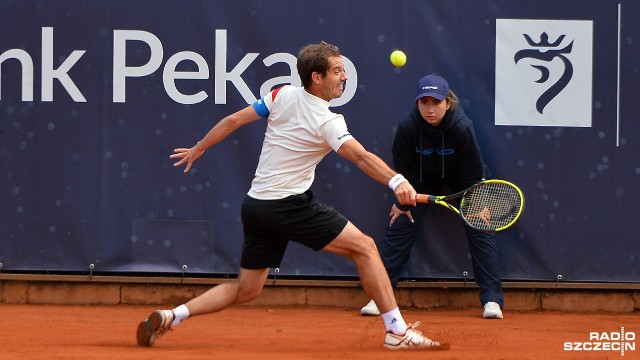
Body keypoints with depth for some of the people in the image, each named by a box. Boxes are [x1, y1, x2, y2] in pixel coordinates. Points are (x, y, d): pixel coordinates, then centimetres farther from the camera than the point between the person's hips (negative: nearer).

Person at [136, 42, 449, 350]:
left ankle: (169, 317, 5)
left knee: (246, 290, 15)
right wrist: (396, 181, -45)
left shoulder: (283, 95, 3)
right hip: (290, 206, -7)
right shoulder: (328, 123, -14)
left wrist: (197, 149, 21)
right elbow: (361, 157, -31)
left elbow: (233, 120, 8)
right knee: (364, 247, -3)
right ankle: (397, 331, -8)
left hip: (255, 207, 7)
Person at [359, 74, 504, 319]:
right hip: (423, 178, 1)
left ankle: (492, 299, -7)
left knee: (479, 228, -12)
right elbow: (404, 168, -11)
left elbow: (472, 172, -19)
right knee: (400, 226, -6)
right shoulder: (408, 127, -28)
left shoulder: (462, 127, -32)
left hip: (460, 180, -1)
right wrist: (402, 201, -5)